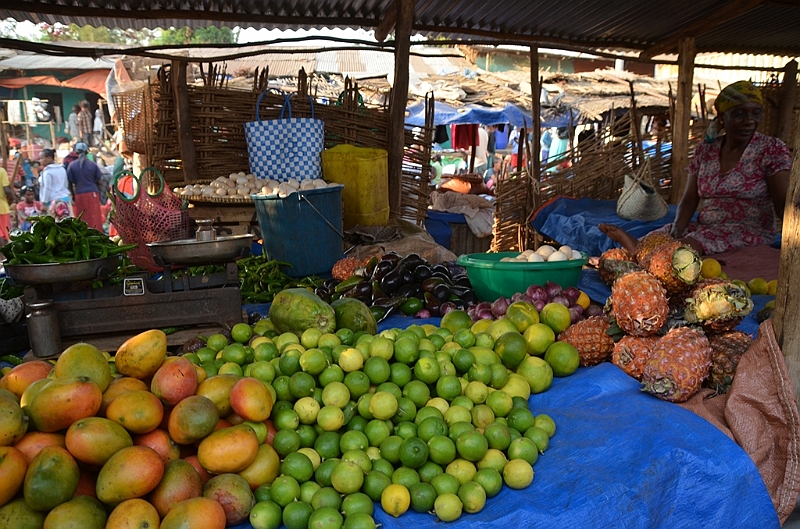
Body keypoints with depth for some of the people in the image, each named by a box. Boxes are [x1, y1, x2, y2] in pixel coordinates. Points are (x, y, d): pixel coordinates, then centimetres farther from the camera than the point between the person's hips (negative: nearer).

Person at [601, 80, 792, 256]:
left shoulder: (772, 150, -1)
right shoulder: (705, 151, 9)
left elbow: (783, 204, -7)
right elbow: (689, 200, 5)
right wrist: (676, 232, -15)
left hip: (750, 232, -5)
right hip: (705, 227, 5)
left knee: (691, 244, -37)